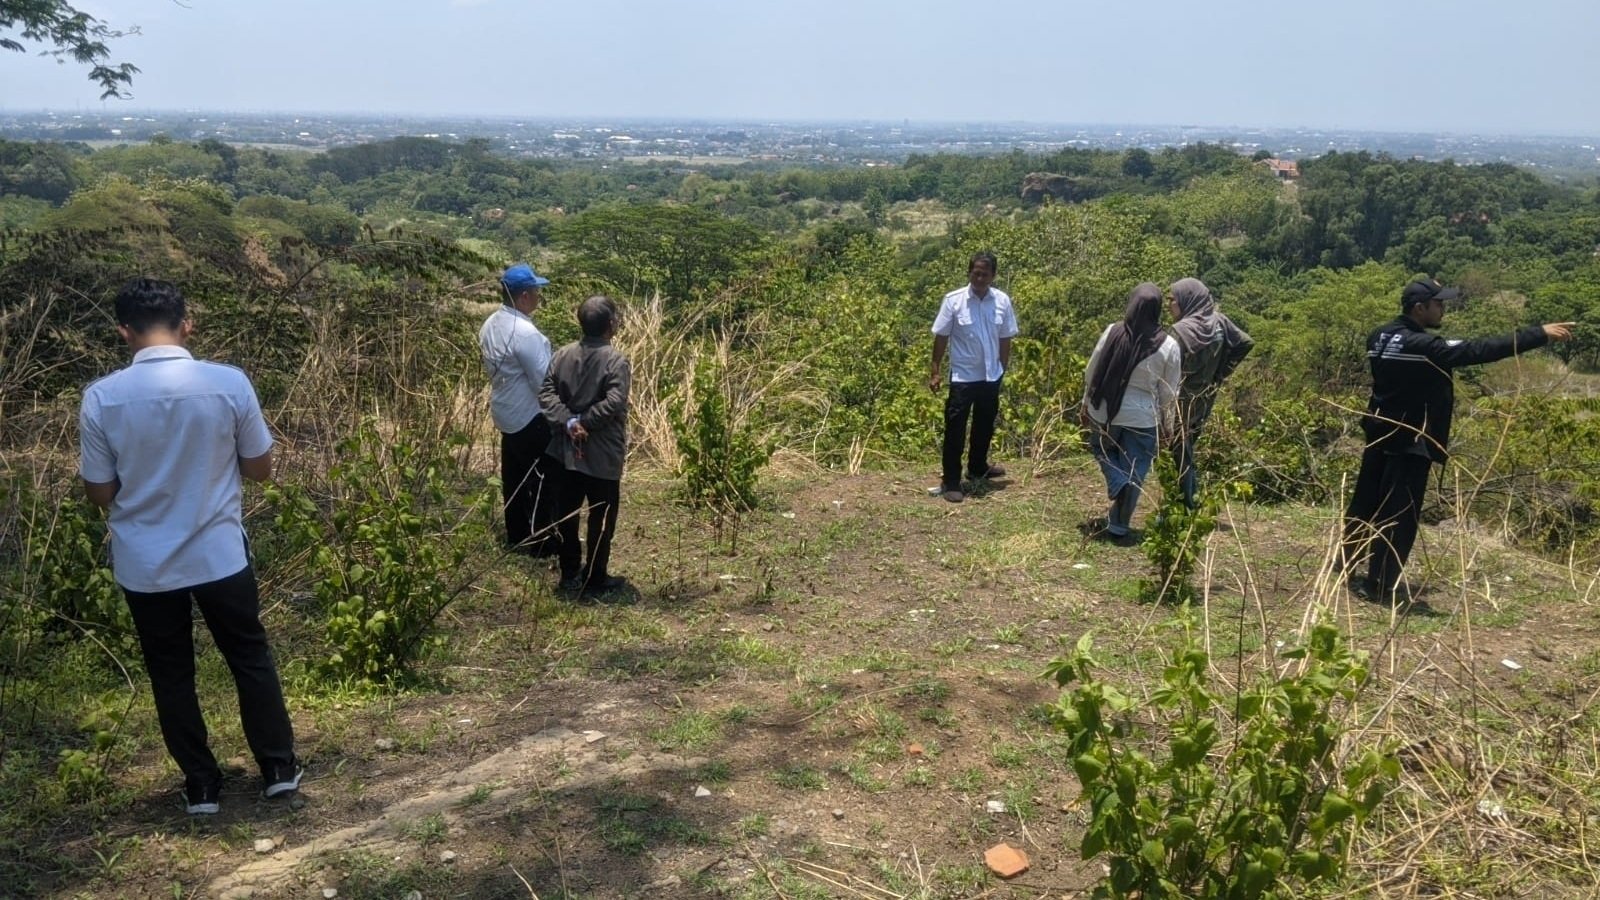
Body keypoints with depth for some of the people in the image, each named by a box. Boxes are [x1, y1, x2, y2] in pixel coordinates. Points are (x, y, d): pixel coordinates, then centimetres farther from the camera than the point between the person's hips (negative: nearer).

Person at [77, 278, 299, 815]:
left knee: (171, 676, 17)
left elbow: (99, 492, -2)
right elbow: (260, 468, -2)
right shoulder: (229, 383, -13)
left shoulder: (101, 398, -12)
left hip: (143, 563, 1)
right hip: (219, 553, 0)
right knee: (250, 659, 18)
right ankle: (279, 769, 27)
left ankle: (201, 786, 26)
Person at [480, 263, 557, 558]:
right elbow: (545, 382, -25)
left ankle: (517, 537, 30)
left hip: (505, 413, 9)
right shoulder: (525, 333, -26)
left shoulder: (491, 324, 3)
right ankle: (542, 543, 12)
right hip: (530, 418, -9)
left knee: (514, 478, 18)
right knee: (544, 481, 4)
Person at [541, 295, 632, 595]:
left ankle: (570, 573, 25)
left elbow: (546, 394, -4)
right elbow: (614, 403, -25)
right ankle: (595, 578, 14)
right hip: (602, 453, -5)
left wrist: (568, 422, -12)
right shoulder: (616, 360, -14)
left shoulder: (563, 355, 3)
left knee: (566, 512, 15)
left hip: (567, 449, 6)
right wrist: (584, 421, -14)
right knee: (602, 515, 7)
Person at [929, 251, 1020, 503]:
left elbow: (1005, 339, 6)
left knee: (985, 425, 20)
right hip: (963, 376, -4)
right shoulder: (953, 300, -12)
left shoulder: (1003, 301, -4)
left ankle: (978, 467, 39)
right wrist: (935, 371, -7)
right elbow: (941, 337, -6)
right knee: (955, 429, -1)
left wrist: (1003, 370, 10)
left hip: (991, 376, 4)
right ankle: (950, 481, 6)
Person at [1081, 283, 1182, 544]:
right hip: (1142, 418, -1)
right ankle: (1119, 527, 14)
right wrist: (1168, 424, 11)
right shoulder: (1168, 345, -10)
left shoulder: (1113, 332, -9)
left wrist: (1086, 405, 12)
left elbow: (1091, 373, -2)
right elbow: (1170, 392, -2)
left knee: (1103, 450, 28)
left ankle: (1117, 483, 1)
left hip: (1105, 411, 1)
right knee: (1134, 472, 10)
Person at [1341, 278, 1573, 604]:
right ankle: (1383, 585, 4)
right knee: (1398, 514, -1)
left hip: (1380, 433, 9)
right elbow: (1478, 350, -26)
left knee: (1365, 502, 17)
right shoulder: (1422, 346, -22)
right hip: (1408, 441, -9)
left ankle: (1346, 568, 28)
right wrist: (1540, 334, -24)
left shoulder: (1380, 337, 5)